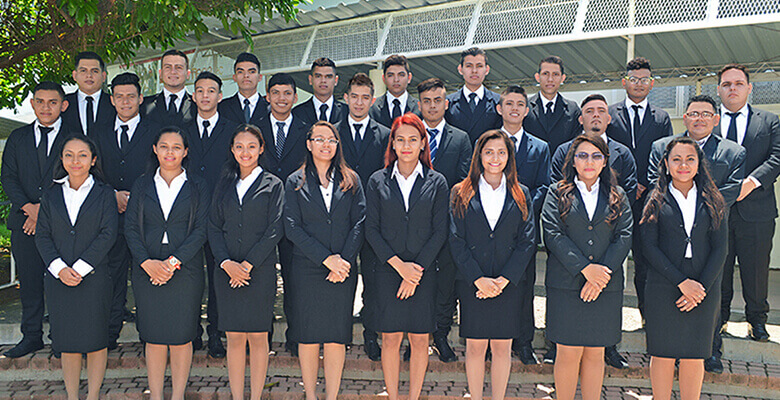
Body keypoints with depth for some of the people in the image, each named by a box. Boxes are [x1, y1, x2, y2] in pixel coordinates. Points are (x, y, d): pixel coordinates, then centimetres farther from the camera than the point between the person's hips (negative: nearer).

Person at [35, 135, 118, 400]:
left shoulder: (104, 194, 2)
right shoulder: (51, 194, 10)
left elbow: (108, 234, -6)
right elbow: (42, 235, 5)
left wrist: (80, 268, -13)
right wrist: (60, 268, -10)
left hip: (94, 277, -2)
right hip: (58, 279, 2)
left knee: (95, 341, 3)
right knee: (67, 342, 8)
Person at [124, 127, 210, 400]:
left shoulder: (197, 187, 6)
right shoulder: (142, 185, 10)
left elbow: (200, 230, -2)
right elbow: (130, 228, 4)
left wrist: (173, 261, -13)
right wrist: (147, 262, -11)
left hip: (185, 271, -1)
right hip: (147, 270, 1)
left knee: (182, 336, 2)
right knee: (153, 337, 4)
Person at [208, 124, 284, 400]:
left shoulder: (273, 185, 3)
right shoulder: (224, 185, 13)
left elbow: (275, 229, -5)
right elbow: (214, 227, 7)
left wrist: (248, 264, -11)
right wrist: (226, 263, -8)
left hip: (261, 271, -3)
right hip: (227, 271, 3)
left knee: (258, 336, 3)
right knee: (234, 337, 5)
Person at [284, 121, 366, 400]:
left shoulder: (351, 181, 10)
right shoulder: (295, 183, 6)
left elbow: (359, 223, 3)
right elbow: (292, 228, -3)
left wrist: (344, 260, -10)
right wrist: (326, 258, -13)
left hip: (343, 271, 1)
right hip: (306, 270, -1)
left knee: (336, 339, 2)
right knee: (308, 337, 4)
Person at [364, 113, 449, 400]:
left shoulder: (437, 182, 3)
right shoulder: (378, 181, 4)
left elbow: (440, 231, -1)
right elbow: (371, 229, 0)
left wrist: (417, 269, -10)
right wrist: (399, 265, -11)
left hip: (424, 272, 0)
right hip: (387, 271, 0)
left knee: (420, 339, 5)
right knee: (390, 339, 4)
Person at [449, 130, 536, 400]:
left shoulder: (521, 195, 7)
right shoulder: (461, 193, 3)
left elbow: (527, 242, 1)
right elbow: (456, 241, -3)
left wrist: (504, 279, -11)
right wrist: (478, 279, -13)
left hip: (509, 284, 1)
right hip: (472, 284, -1)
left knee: (502, 347, 7)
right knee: (475, 346, 4)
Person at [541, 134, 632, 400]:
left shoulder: (618, 197, 12)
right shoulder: (557, 193, 5)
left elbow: (624, 236, 1)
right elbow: (552, 234, -6)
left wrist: (602, 274, -12)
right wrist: (585, 268, -15)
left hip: (607, 287, 2)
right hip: (566, 285, -2)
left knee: (595, 353, 8)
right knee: (568, 352, -1)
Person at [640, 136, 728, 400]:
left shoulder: (712, 201, 7)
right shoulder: (656, 200, 2)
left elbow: (720, 248, 3)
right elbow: (650, 247, -5)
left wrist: (702, 287, -8)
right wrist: (682, 282, -12)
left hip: (703, 290, 1)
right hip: (663, 288, -1)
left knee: (694, 357, 5)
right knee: (663, 355, 3)